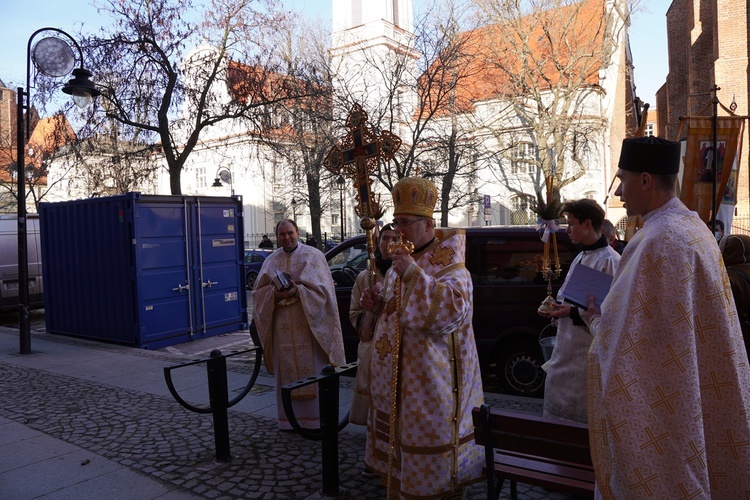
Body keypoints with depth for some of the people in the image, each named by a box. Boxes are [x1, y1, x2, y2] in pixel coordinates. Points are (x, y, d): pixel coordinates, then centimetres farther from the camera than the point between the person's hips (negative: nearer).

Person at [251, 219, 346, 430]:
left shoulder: (313, 255, 1)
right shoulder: (271, 260, 12)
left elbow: (323, 288, -6)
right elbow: (258, 292, 9)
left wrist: (297, 290, -18)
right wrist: (275, 293, -12)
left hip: (309, 324, -3)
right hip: (282, 328, 3)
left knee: (312, 370, 0)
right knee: (286, 371, 6)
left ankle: (315, 417, 11)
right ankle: (290, 418, 18)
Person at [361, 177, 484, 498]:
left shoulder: (450, 268, -13)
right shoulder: (402, 261, 11)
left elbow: (451, 313, -29)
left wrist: (413, 274, -29)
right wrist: (377, 301, 0)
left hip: (428, 383, -8)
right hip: (394, 378, 8)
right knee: (397, 437, 18)